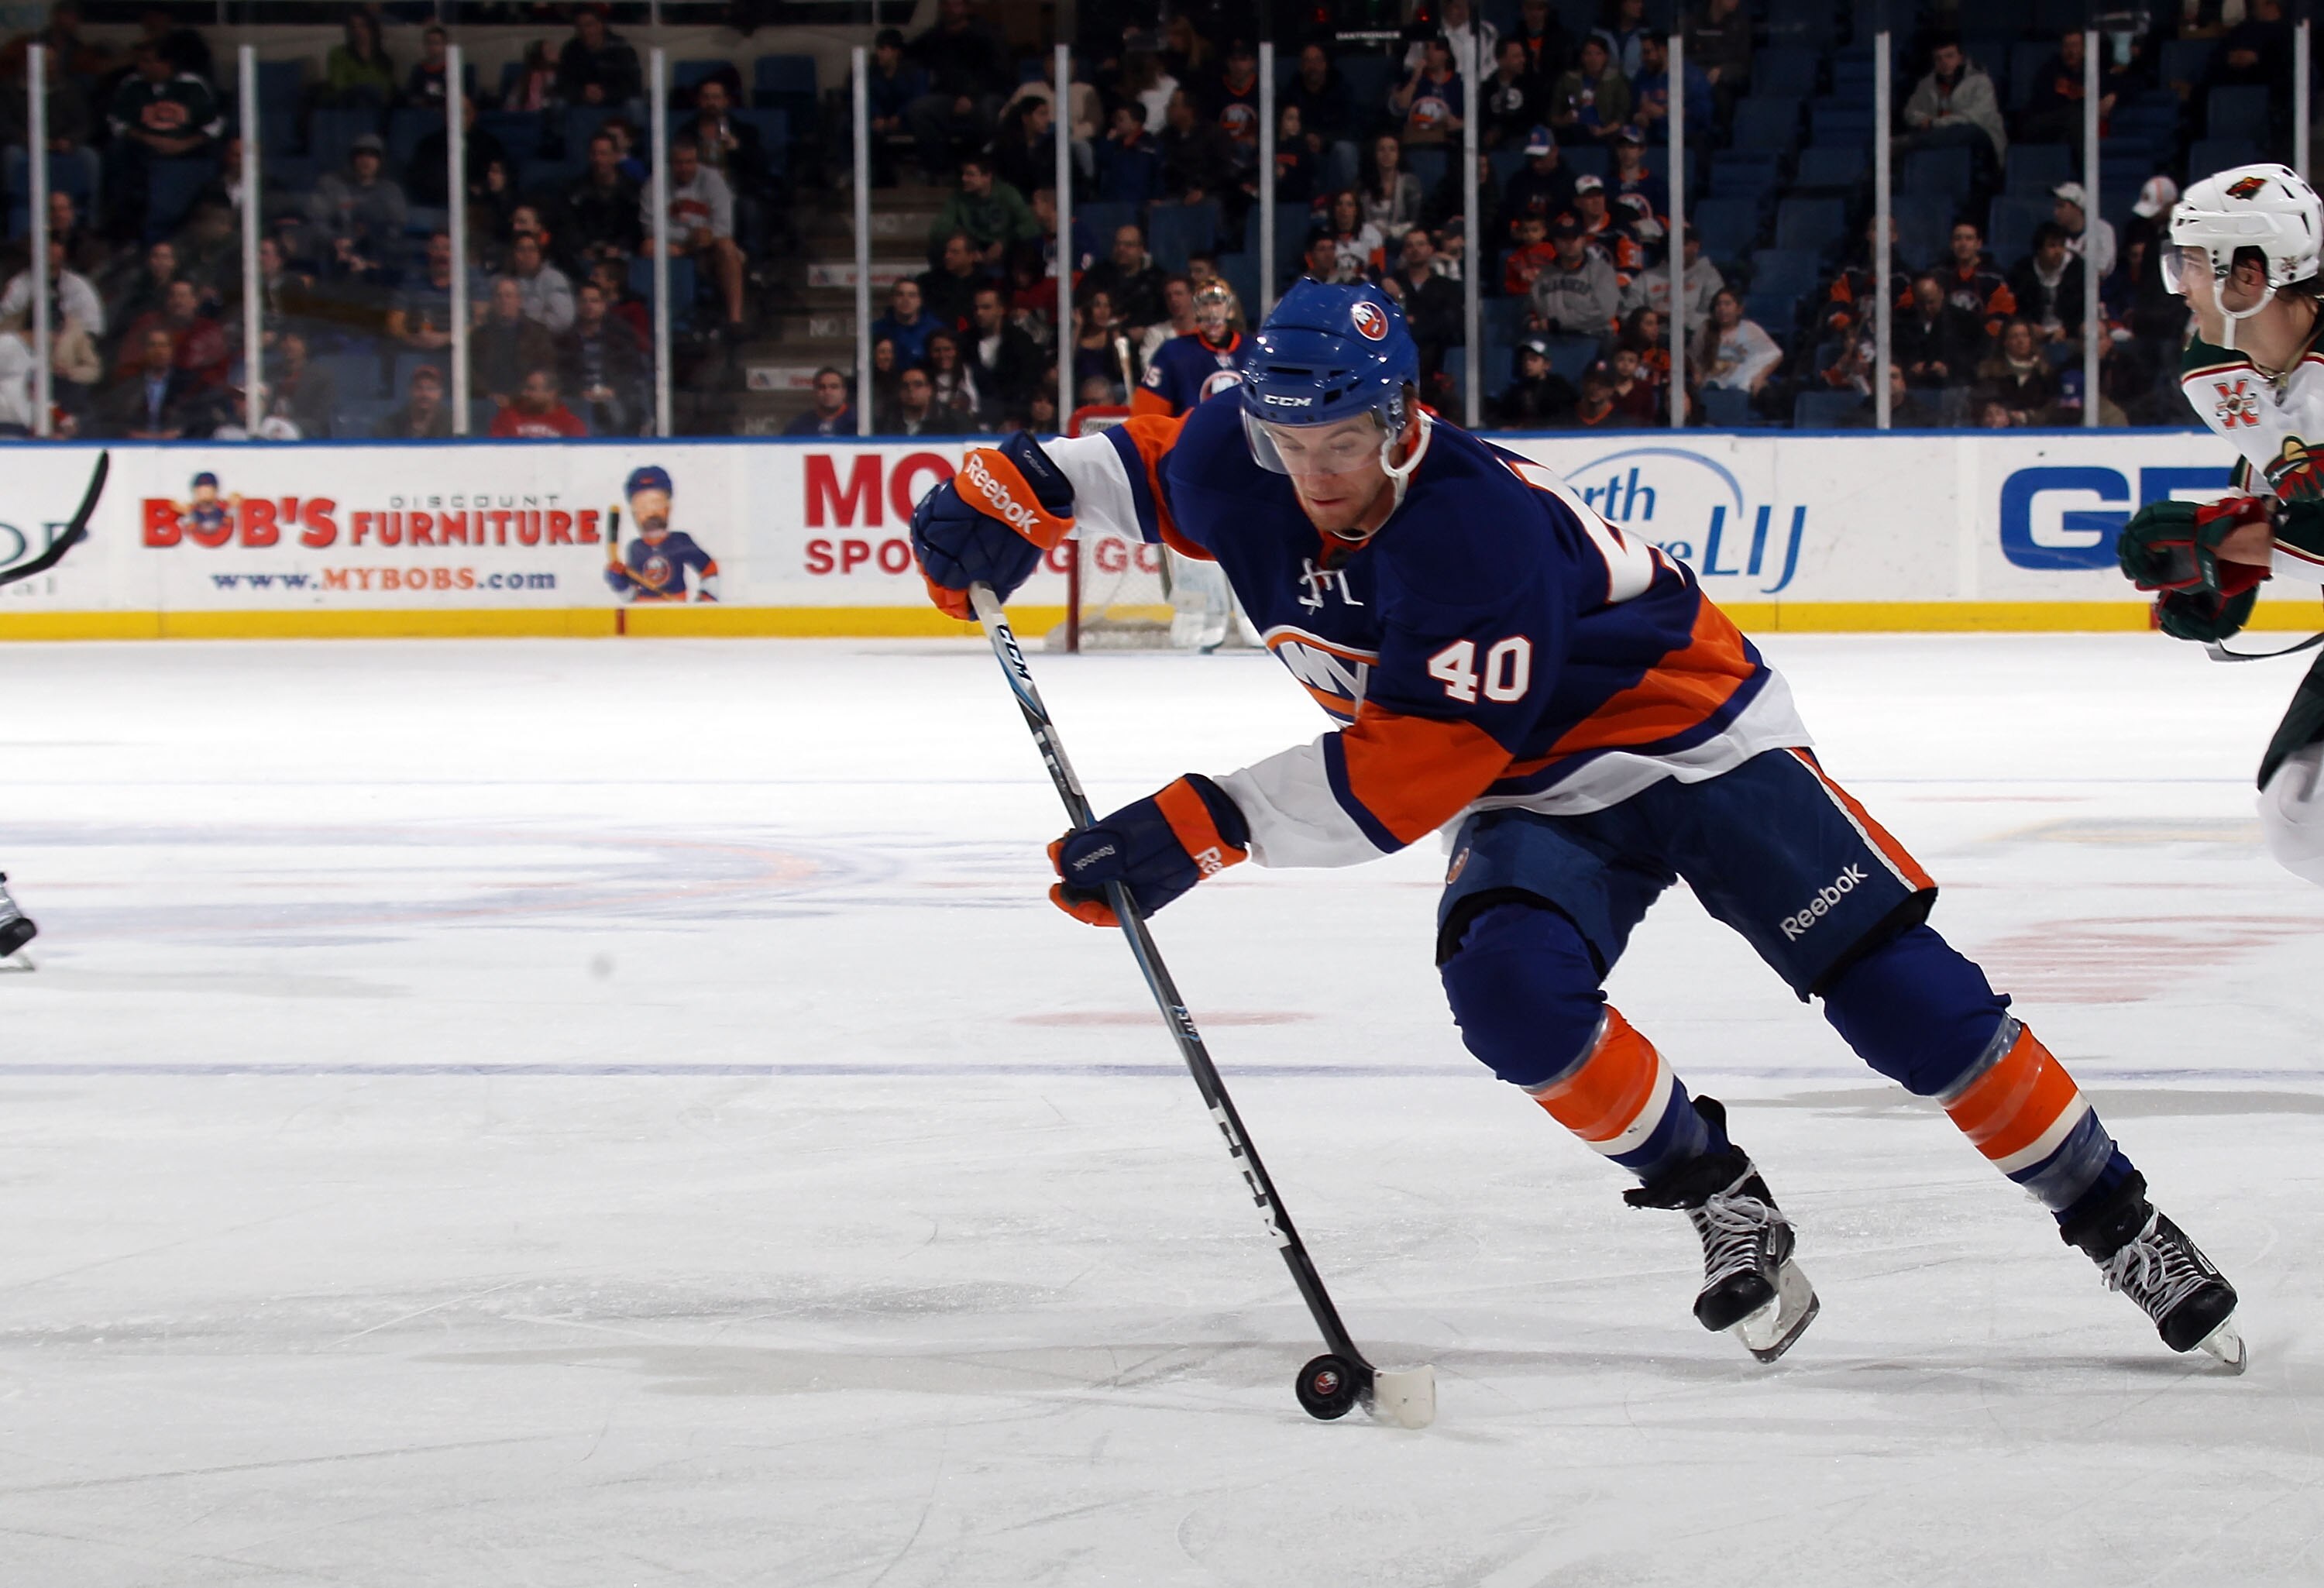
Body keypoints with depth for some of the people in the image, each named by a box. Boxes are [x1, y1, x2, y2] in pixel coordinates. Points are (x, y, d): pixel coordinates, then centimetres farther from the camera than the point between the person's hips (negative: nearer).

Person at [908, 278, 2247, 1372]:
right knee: (1511, 988, -26)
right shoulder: (1241, 476, -13)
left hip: (1701, 743, -6)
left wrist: (1213, 824, -41)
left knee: (1900, 990, -16)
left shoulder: (1480, 531, -34)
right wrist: (1010, 493, -9)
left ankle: (2117, 1221, -2)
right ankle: (1719, 1198, -6)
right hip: (1541, 795, 6)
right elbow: (1137, 460, 10)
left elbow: (1420, 770, -37)